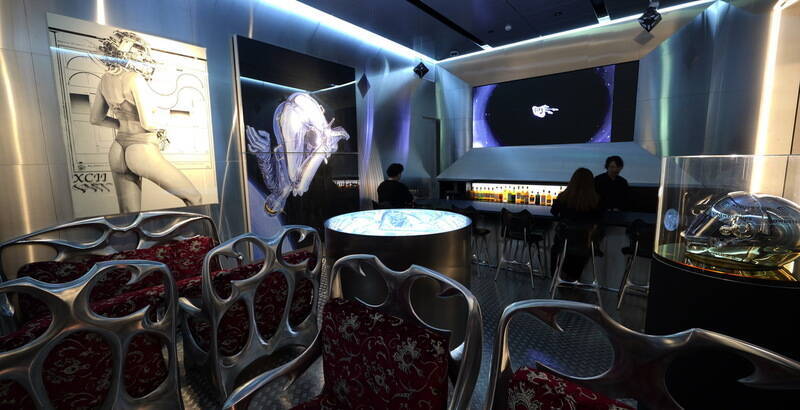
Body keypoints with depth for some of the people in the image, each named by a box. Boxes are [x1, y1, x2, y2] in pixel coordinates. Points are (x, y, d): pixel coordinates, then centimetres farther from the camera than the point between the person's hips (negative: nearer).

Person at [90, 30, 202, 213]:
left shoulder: (106, 79, 8)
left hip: (118, 152, 8)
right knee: (194, 199, 5)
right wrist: (158, 126, 2)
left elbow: (96, 118, 15)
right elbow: (147, 123, -20)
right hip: (143, 152, -8)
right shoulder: (135, 79, -15)